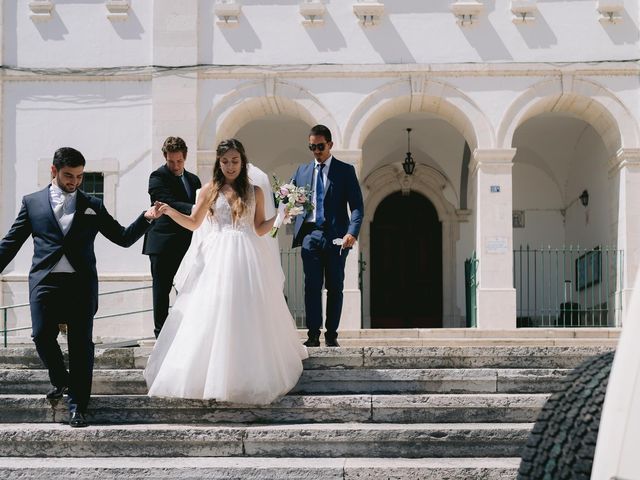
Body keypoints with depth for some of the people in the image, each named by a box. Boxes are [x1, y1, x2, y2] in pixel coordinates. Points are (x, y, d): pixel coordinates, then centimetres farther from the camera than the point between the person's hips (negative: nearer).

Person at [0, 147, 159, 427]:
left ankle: (78, 406, 6)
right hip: (45, 282, 0)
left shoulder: (92, 206, 13)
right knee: (42, 335, -9)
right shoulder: (32, 202, 12)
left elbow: (123, 238, 12)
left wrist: (146, 219, -3)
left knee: (81, 343, -2)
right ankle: (60, 381, 20)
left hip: (81, 283, 0)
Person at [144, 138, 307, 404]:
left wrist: (281, 216, -3)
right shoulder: (210, 190, 7)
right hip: (218, 258, 0)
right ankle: (214, 374, 6)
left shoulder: (255, 192, 8)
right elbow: (194, 223, 9)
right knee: (214, 315, -3)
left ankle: (250, 375, 8)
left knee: (248, 315, -1)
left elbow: (260, 229, 11)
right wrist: (169, 210, -4)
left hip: (247, 258, 0)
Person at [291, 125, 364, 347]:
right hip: (310, 235, 2)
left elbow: (357, 205, -2)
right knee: (312, 286, -2)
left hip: (336, 236, -2)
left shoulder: (345, 170, 4)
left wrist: (352, 232, -17)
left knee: (335, 287, 3)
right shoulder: (302, 170, 14)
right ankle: (313, 335, 0)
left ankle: (331, 335, 9)